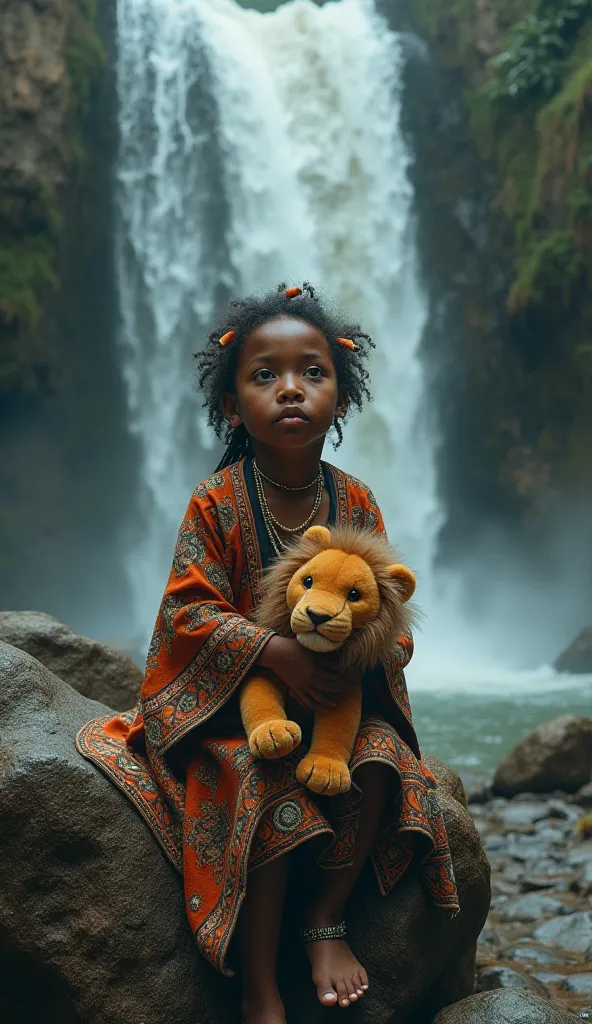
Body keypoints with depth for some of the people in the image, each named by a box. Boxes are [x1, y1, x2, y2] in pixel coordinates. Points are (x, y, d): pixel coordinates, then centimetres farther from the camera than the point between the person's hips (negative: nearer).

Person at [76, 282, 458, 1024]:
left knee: (383, 766, -22)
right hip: (233, 699, -4)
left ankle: (327, 919, 3)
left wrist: (383, 652, -18)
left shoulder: (355, 504, -1)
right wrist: (277, 652, -28)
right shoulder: (216, 502, -12)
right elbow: (190, 610, -15)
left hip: (339, 695, 4)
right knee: (268, 794, -27)